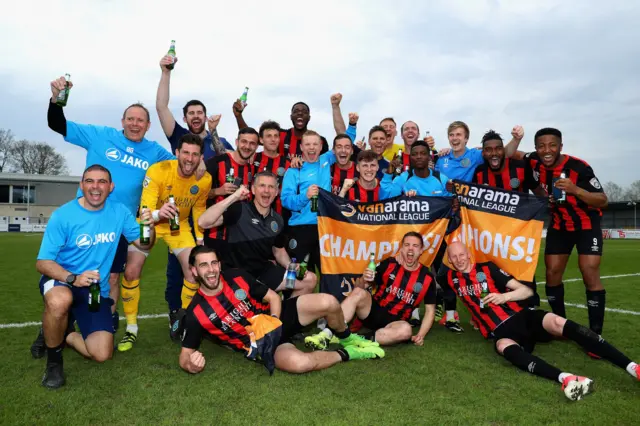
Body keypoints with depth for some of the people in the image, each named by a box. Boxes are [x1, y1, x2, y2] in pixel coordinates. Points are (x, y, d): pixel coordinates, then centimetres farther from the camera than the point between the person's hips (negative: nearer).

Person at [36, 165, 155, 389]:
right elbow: (42, 262, -16)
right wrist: (73, 278, -35)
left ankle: (66, 335, 25)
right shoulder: (63, 215, -14)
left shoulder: (119, 211, -4)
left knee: (102, 354, -9)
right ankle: (54, 359, -10)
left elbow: (144, 244, 2)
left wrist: (149, 226, -21)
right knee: (59, 301, -41)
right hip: (61, 280, -2)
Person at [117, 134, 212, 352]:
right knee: (131, 272, -11)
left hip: (179, 225, 2)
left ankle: (182, 322, 12)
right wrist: (158, 213, -55)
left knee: (195, 272, -11)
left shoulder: (204, 179, -17)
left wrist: (200, 238, 5)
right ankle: (131, 328, 9)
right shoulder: (157, 171, -29)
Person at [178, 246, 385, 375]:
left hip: (277, 317, 3)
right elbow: (185, 355, -7)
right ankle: (346, 354, -5)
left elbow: (273, 297, 1)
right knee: (300, 363, -36)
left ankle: (347, 338, 14)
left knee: (328, 302, -20)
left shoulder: (237, 277, -7)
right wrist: (191, 365, -32)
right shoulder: (196, 313, -14)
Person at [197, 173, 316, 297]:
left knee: (310, 280, 2)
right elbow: (203, 222, -28)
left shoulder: (277, 220, 4)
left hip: (264, 271, 6)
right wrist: (233, 197, -32)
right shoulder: (239, 210, -15)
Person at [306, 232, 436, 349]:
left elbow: (430, 309, 5)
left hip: (395, 322, 0)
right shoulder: (388, 264, -1)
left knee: (406, 330, -36)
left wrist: (421, 334, -8)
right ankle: (327, 334, -35)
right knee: (359, 292, -31)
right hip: (373, 311, 0)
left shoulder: (427, 278, 0)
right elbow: (370, 285, 6)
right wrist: (365, 280, -19)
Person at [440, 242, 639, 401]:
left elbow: (527, 291, 4)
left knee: (556, 322, -31)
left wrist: (503, 297, -12)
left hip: (521, 316, 1)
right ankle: (564, 378, -60)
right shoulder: (452, 278, 12)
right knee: (505, 347, -38)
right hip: (500, 332, 0)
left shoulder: (487, 268, 7)